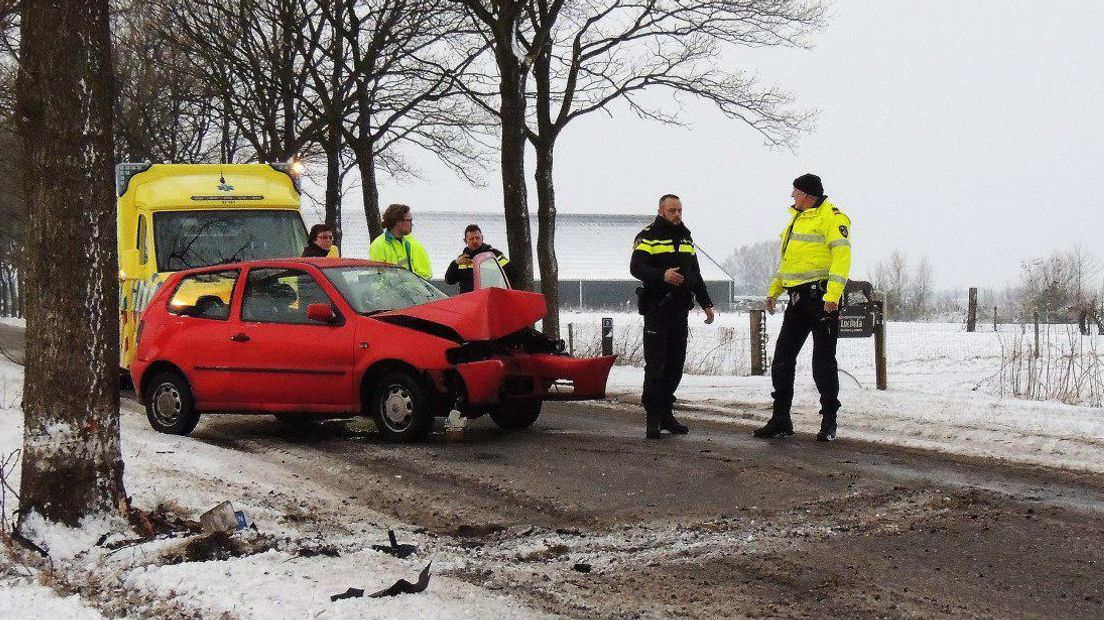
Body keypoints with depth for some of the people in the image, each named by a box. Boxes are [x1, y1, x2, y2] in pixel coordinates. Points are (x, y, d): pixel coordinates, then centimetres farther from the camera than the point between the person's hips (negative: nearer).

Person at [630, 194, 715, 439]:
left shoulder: (686, 238, 19)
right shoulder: (648, 237, -3)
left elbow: (695, 275, 26)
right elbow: (636, 267, -16)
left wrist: (706, 303, 20)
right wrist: (662, 276, -31)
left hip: (680, 310, 7)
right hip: (656, 310, -7)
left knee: (675, 364, 7)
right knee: (655, 365, -8)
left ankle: (666, 414, 14)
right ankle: (653, 419, -6)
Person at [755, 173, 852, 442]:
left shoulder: (831, 217, -9)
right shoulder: (797, 218, 20)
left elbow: (842, 256, -19)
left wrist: (833, 295, -27)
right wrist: (774, 290, 21)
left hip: (822, 297, -9)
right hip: (798, 298, 9)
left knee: (823, 362, -3)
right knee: (782, 358, 7)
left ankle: (829, 422, 6)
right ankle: (781, 419, 14)